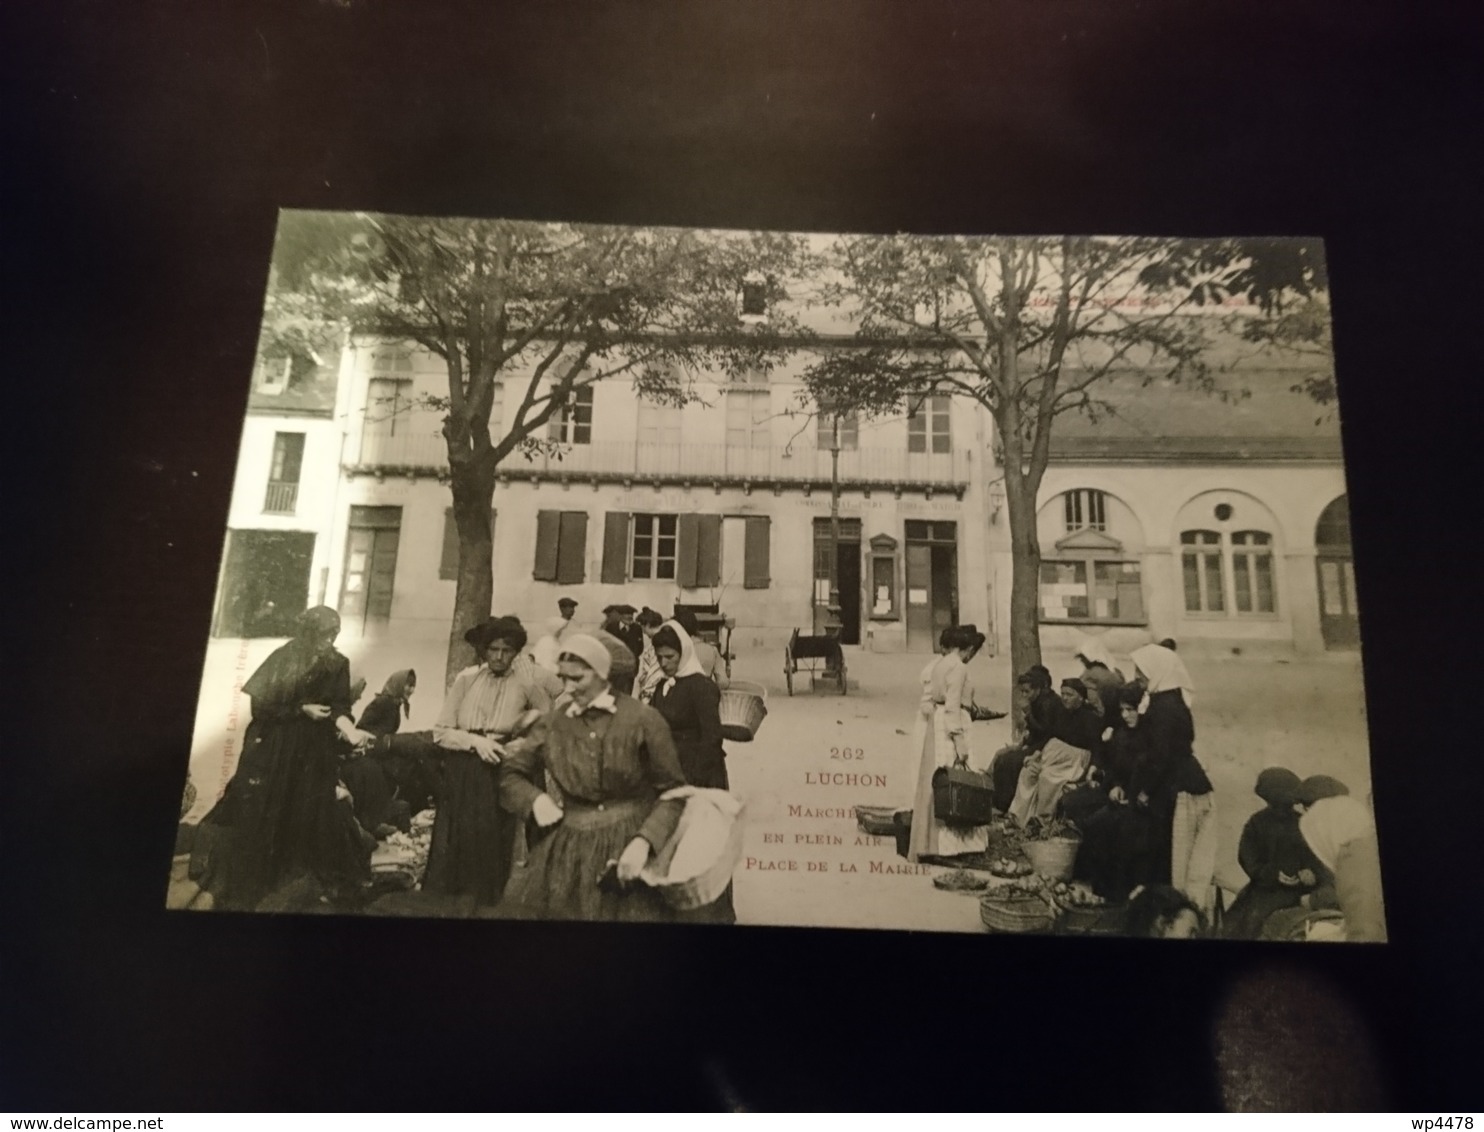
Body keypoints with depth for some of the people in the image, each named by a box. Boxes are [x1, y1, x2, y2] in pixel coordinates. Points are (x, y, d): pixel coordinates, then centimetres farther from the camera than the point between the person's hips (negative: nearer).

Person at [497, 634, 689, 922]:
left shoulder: (643, 720, -8)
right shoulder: (553, 722, 3)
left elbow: (672, 792, -5)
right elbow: (510, 777, 13)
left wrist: (643, 841, -18)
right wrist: (535, 798, -7)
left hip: (627, 846, -3)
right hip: (567, 848, 3)